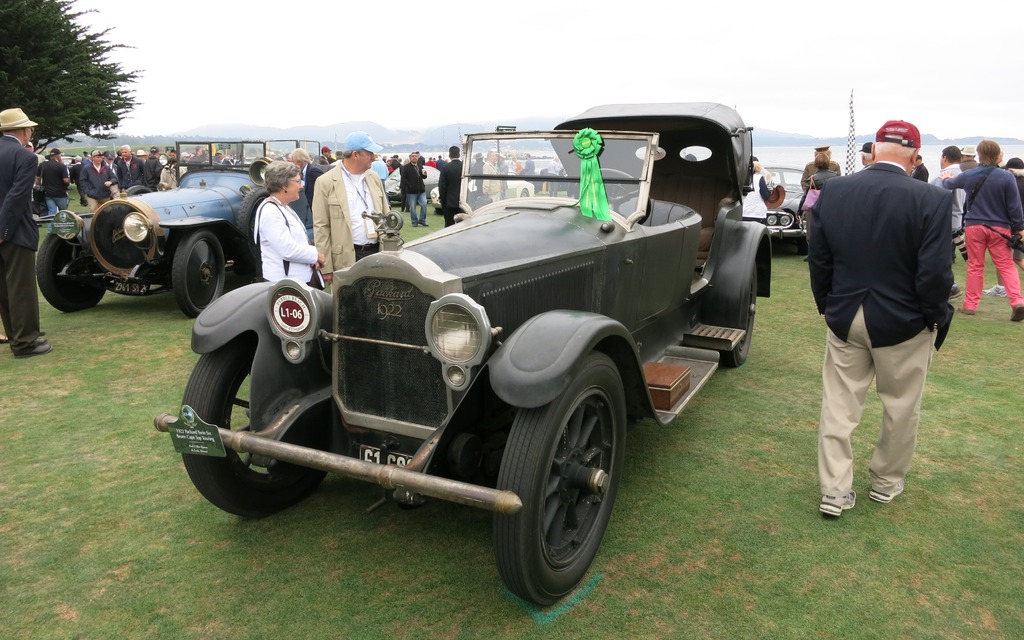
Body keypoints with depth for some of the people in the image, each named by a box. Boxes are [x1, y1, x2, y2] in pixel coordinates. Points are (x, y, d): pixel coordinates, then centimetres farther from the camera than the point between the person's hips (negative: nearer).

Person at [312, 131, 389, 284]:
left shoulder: (375, 178, 13)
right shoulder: (326, 182, -4)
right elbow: (321, 227, -6)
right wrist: (327, 268, -10)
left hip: (377, 254, 5)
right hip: (346, 258, -5)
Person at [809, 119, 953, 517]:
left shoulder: (833, 192, -5)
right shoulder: (932, 200, -16)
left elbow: (818, 260, 1)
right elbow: (935, 272, -16)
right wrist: (936, 318, 1)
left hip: (845, 319, 3)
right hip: (904, 323, -2)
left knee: (839, 406, 11)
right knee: (901, 408, 17)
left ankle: (834, 492, 15)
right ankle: (886, 482, 33)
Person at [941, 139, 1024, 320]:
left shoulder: (968, 176, 0)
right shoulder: (1006, 177, -9)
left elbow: (949, 184, 22)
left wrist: (945, 178, 46)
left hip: (974, 226, 1)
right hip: (1000, 228, -1)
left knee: (975, 266, 9)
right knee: (1006, 265, 4)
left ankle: (970, 304, 12)